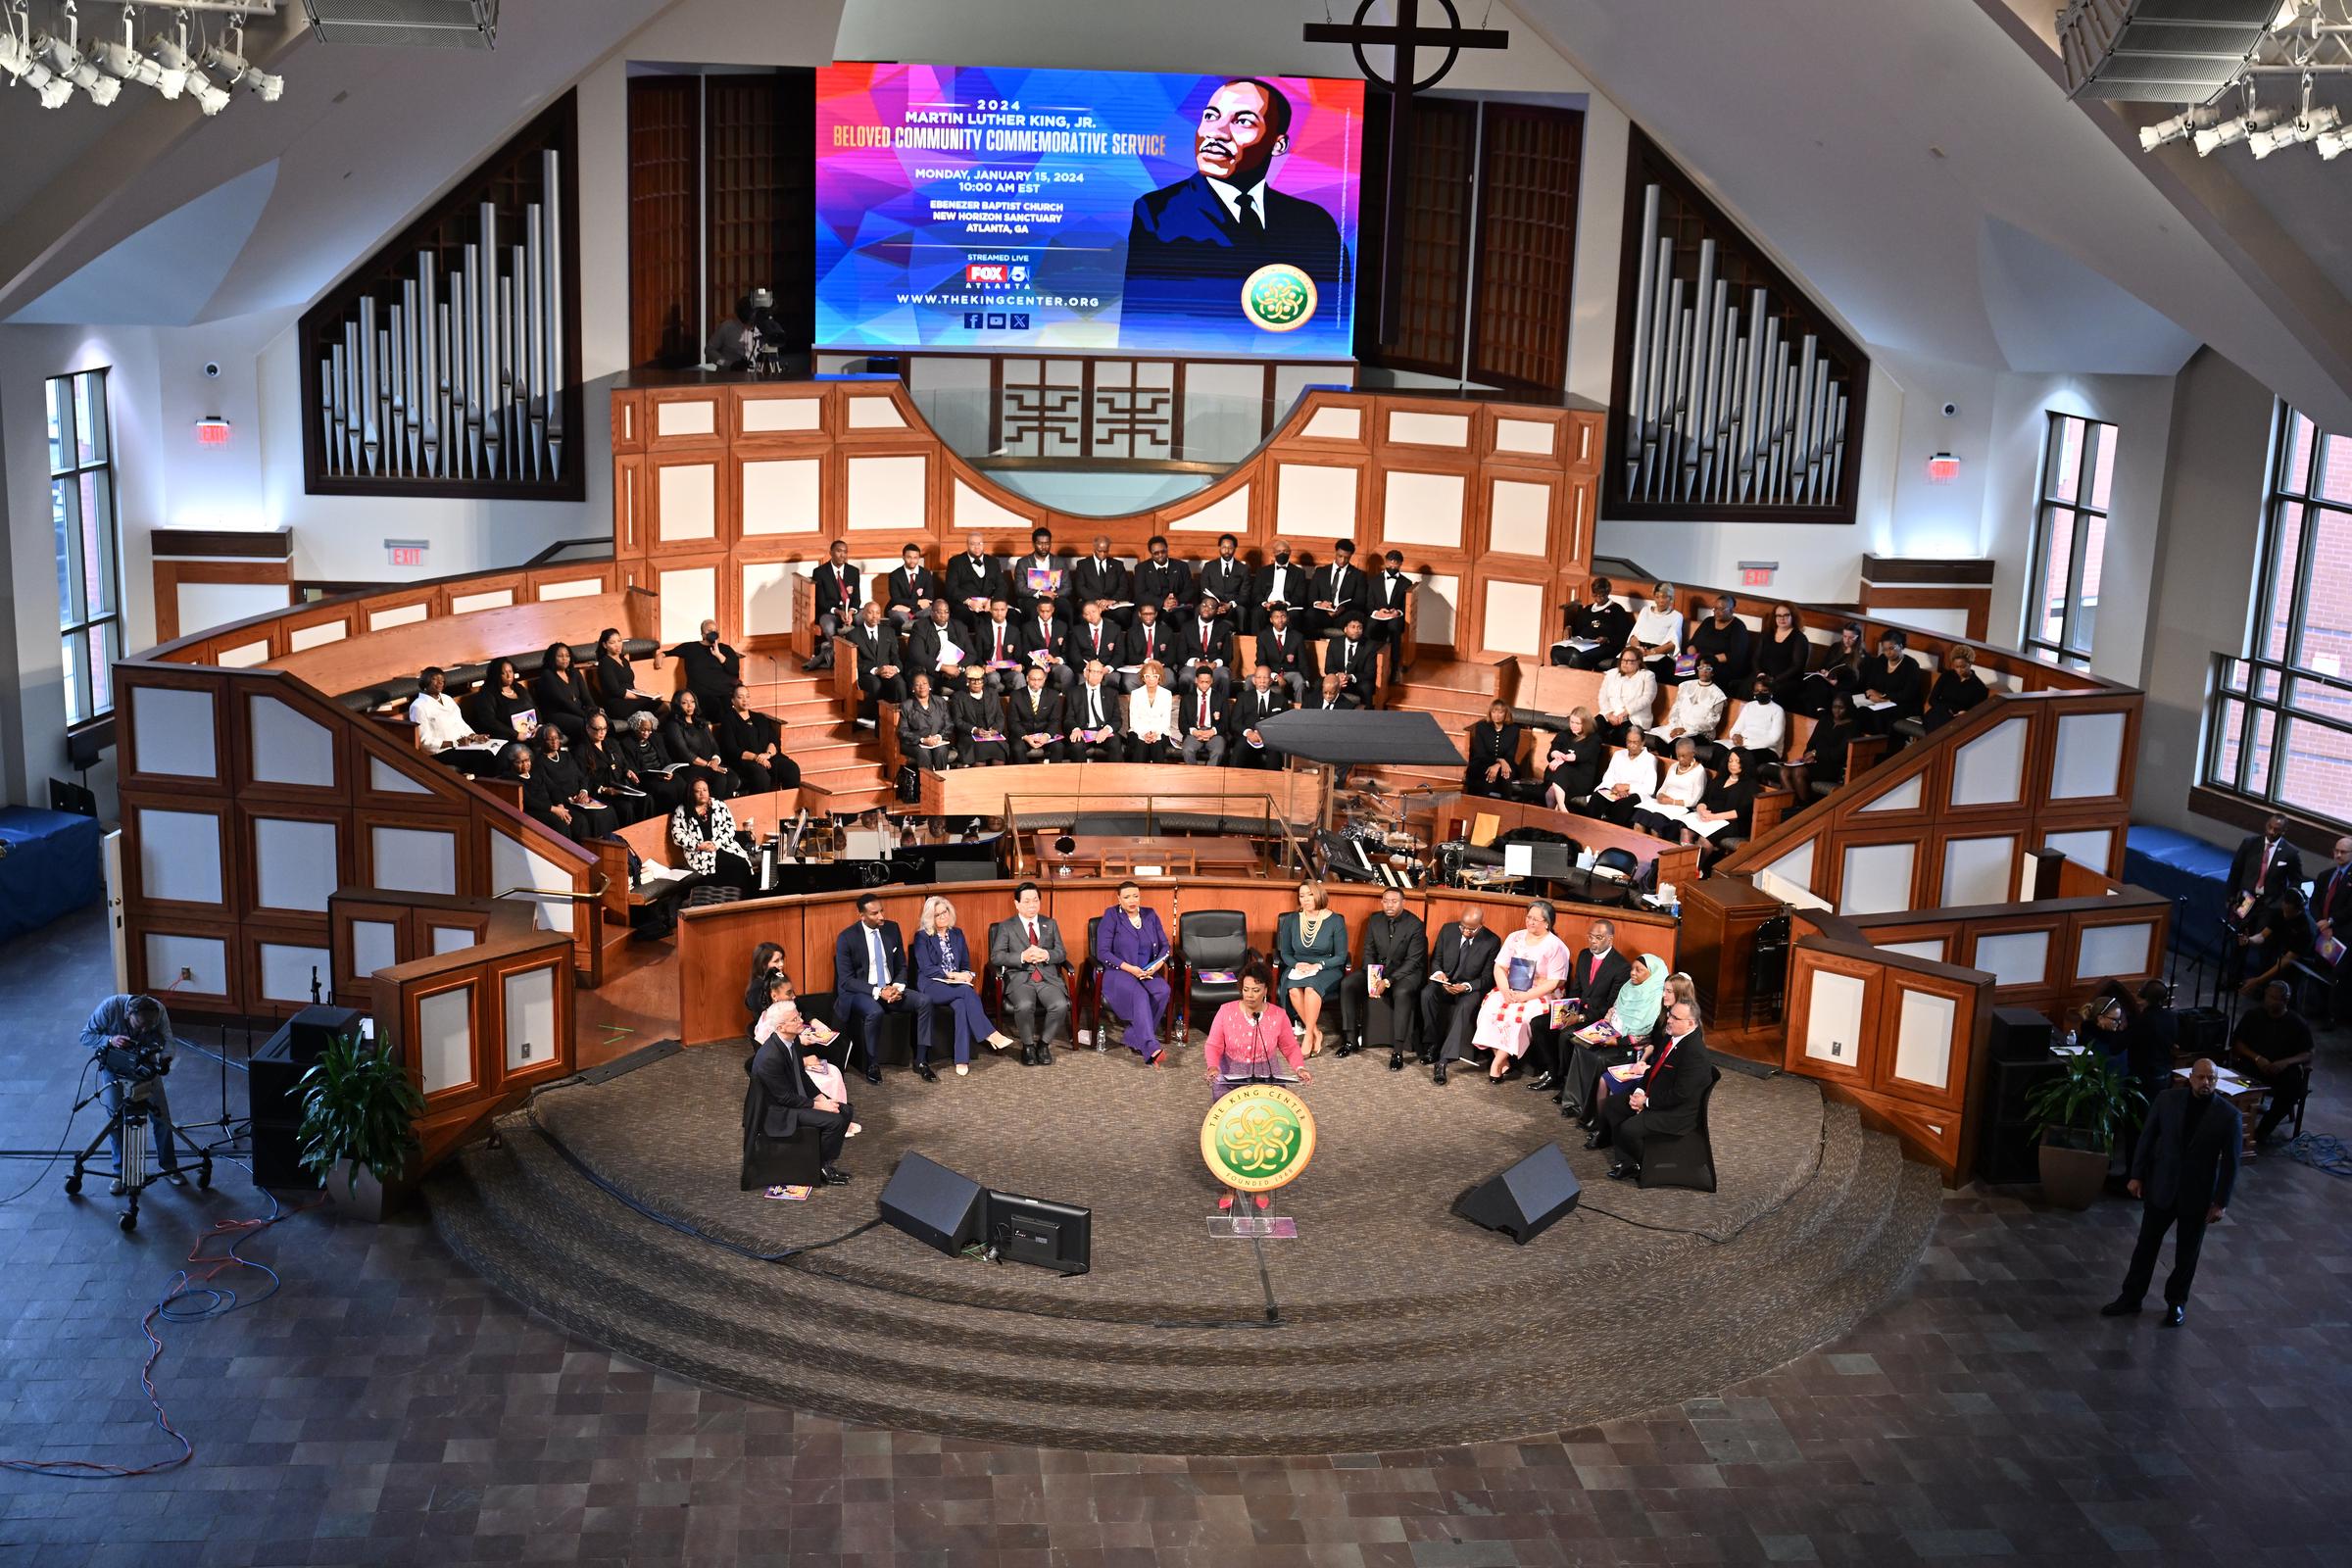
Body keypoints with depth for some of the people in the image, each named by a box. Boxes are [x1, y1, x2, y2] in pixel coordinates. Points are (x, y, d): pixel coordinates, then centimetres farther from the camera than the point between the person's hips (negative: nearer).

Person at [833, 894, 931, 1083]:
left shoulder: (892, 928, 3)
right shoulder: (846, 939, -12)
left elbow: (901, 966, 11)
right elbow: (846, 980, -13)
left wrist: (898, 986, -11)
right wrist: (878, 991, -23)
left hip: (890, 988, 5)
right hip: (858, 993, -5)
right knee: (875, 1012, -38)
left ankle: (921, 1061, -13)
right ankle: (872, 1065, -18)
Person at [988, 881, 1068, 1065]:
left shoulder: (1050, 924, 18)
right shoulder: (1006, 927, 9)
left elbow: (1062, 954, 13)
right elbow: (996, 956, -1)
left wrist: (1047, 955, -10)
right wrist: (1022, 957, -16)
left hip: (1048, 978, 2)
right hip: (1020, 979, -2)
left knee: (1060, 1005, -29)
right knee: (1025, 1006, -35)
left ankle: (1044, 1043, -4)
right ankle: (1028, 1046, -8)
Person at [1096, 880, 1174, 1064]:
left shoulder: (1150, 915, 11)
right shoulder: (1111, 916, -3)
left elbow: (1165, 945, 13)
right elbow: (1102, 952, -9)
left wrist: (1158, 964, -10)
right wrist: (1129, 968, -19)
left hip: (1148, 971, 5)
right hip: (1118, 972, -5)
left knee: (1163, 990, -28)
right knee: (1139, 994, -35)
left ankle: (1135, 1039, -20)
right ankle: (1151, 1048, -47)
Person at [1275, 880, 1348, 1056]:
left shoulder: (1335, 921, -3)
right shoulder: (1291, 920, 6)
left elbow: (1341, 957, -2)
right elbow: (1285, 953, 12)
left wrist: (1318, 965, -18)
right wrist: (1297, 964, -10)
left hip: (1327, 969, -3)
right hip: (1298, 968, 3)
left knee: (1311, 987, -36)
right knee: (1293, 989, -32)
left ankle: (1308, 1036, -27)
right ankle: (1316, 1033, -18)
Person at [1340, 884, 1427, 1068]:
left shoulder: (1415, 925, -13)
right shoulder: (1374, 920, 2)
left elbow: (1413, 961, -16)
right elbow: (1369, 951, 5)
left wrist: (1387, 982, -26)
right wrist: (1372, 977, -14)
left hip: (1406, 971, -5)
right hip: (1377, 968, 5)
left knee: (1402, 993, -38)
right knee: (1348, 985, -17)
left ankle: (1397, 1052, -37)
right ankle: (1351, 1040, -9)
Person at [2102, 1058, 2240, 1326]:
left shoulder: (2229, 1116, -14)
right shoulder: (2167, 1099, -9)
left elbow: (2230, 1163, -8)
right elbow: (2147, 1138, 1)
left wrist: (2220, 1202, -7)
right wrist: (2137, 1175, 1)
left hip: (2198, 1195, -2)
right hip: (2161, 1188, 2)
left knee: (2187, 1253, 14)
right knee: (2146, 1244, 12)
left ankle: (2177, 1301, 33)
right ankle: (2131, 1298, 25)